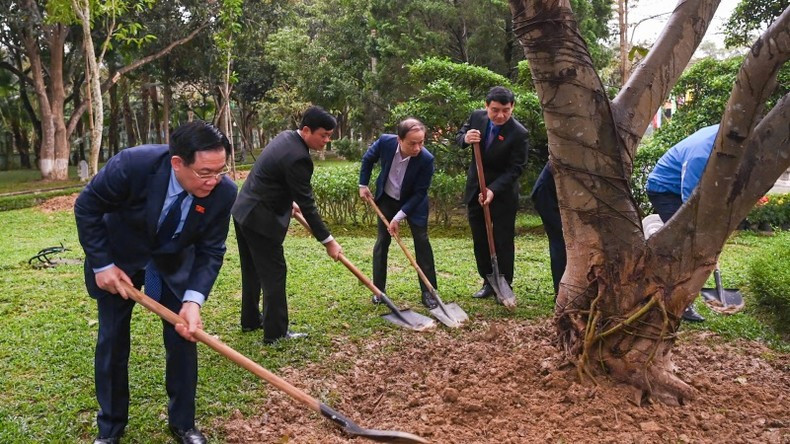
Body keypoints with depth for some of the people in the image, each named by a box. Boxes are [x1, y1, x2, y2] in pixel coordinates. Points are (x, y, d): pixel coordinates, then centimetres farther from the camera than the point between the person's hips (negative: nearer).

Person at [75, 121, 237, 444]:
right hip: (118, 259, -1)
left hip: (175, 263, 1)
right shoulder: (133, 164, -35)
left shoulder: (223, 192, -28)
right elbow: (86, 208, -18)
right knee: (112, 341, 7)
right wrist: (102, 264, -18)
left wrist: (193, 299, -31)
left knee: (183, 340, 0)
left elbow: (211, 252, -18)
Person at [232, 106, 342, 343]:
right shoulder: (298, 158, -24)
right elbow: (307, 205, -22)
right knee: (274, 273, -2)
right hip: (260, 219, -10)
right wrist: (328, 241, -16)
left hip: (244, 211, 10)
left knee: (252, 270, 20)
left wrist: (288, 201, 29)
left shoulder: (286, 137, 5)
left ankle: (250, 320, 33)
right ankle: (276, 332, 5)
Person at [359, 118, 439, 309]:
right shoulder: (385, 142, -26)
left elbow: (419, 193, -23)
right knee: (382, 242, 5)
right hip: (387, 199, 2)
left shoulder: (426, 159, -32)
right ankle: (378, 289, 15)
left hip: (413, 202, -2)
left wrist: (399, 217, -23)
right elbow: (368, 159, -3)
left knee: (422, 242, -5)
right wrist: (363, 185, 0)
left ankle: (428, 292, 3)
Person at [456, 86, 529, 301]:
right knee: (480, 240, 11)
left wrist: (493, 190, -28)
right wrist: (465, 138, -17)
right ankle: (488, 282, 23)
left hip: (503, 194, -5)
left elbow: (515, 168, -18)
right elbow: (459, 135, 9)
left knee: (503, 241, 3)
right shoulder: (477, 116, -6)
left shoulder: (518, 133, -20)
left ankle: (505, 286, 15)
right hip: (475, 190, 5)